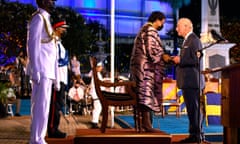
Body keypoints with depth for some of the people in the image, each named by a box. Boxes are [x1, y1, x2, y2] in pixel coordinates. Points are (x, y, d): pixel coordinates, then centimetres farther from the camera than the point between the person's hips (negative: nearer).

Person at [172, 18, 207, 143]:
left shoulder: (194, 40, -11)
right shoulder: (187, 40, 20)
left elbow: (196, 60, -20)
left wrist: (180, 60, -15)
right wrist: (178, 59, 10)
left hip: (192, 81, -10)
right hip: (188, 81, 10)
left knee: (194, 108, -7)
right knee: (192, 108, 13)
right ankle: (195, 134, 19)